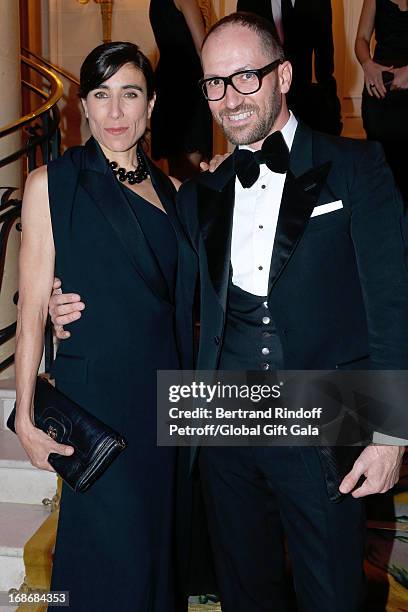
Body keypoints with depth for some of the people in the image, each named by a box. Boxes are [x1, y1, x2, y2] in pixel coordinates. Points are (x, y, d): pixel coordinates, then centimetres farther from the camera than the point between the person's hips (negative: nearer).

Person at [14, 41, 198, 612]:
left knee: (162, 536, 17)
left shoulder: (170, 189, 10)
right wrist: (25, 416, -9)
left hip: (168, 389, 5)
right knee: (112, 549, 3)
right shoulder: (51, 183, -4)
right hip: (94, 392, -5)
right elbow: (32, 309, -6)